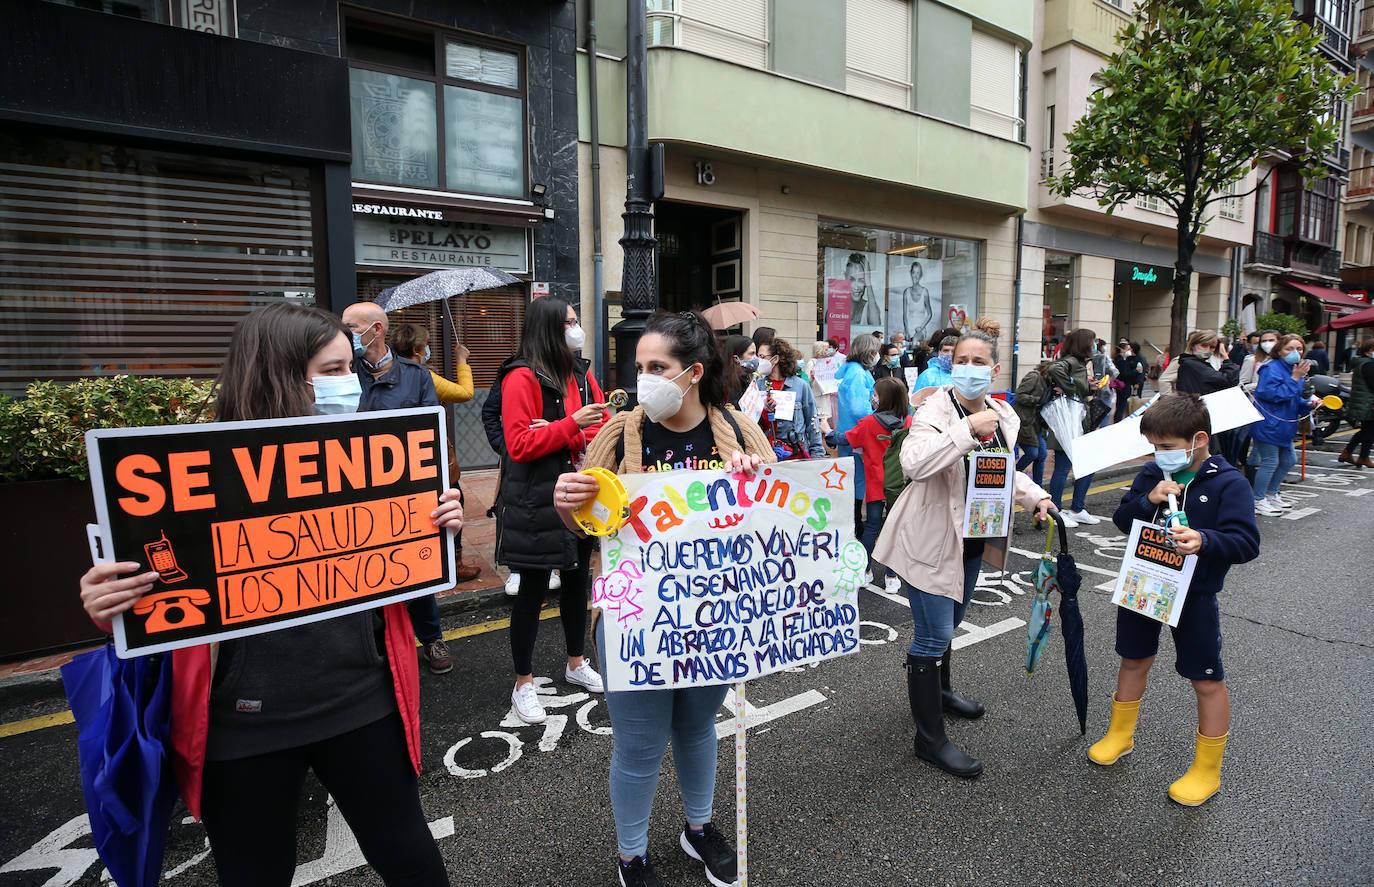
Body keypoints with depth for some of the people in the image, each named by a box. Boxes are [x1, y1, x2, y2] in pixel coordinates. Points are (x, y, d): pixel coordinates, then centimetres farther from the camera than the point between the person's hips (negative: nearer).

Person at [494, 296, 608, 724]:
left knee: (577, 579, 18)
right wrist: (572, 424, -22)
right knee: (533, 589, 3)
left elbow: (603, 426, 3)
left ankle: (576, 664, 38)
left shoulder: (582, 373, 9)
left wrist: (562, 435, -14)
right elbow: (520, 445, -18)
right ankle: (523, 684, 20)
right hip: (536, 503, -7)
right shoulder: (522, 378, -12)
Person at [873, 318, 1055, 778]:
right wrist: (967, 427, -36)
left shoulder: (1004, 416, 4)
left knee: (948, 623, 26)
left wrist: (1036, 497, 5)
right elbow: (914, 464, -37)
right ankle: (930, 738, 12)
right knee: (934, 635, -2)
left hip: (971, 540, 8)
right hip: (931, 539, -8)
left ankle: (938, 691, 50)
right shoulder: (937, 409, -19)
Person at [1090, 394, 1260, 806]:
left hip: (1193, 594, -4)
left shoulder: (1228, 483, -12)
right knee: (1134, 660, 18)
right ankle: (1120, 735, 38)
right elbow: (1122, 520, 1)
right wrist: (1148, 500, -17)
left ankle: (1207, 770, 24)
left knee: (1206, 679, 6)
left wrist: (1205, 540, -35)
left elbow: (1247, 542, -17)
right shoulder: (1153, 473, 0)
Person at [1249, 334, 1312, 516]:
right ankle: (1258, 501, 6)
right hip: (1268, 424, -10)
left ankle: (1271, 494, 33)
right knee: (1270, 462, -6)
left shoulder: (1295, 369, 14)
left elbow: (1295, 400, 22)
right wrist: (1294, 379, -23)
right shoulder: (1272, 368, -15)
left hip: (1284, 425, 10)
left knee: (1288, 460, 18)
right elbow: (1272, 394, -26)